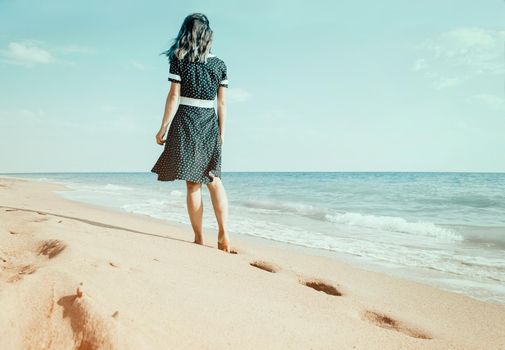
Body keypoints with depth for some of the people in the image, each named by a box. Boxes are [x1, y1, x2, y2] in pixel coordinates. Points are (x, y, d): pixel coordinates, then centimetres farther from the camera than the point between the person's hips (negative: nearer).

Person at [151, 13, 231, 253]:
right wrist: (221, 133, 11)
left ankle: (199, 239, 6)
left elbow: (174, 96, -8)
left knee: (193, 183, 2)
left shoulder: (179, 59, -2)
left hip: (185, 123, -3)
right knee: (213, 179, 13)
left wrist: (163, 128, -3)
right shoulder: (220, 64, 6)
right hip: (210, 124, 3)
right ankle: (223, 233, 2)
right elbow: (222, 103, 5)